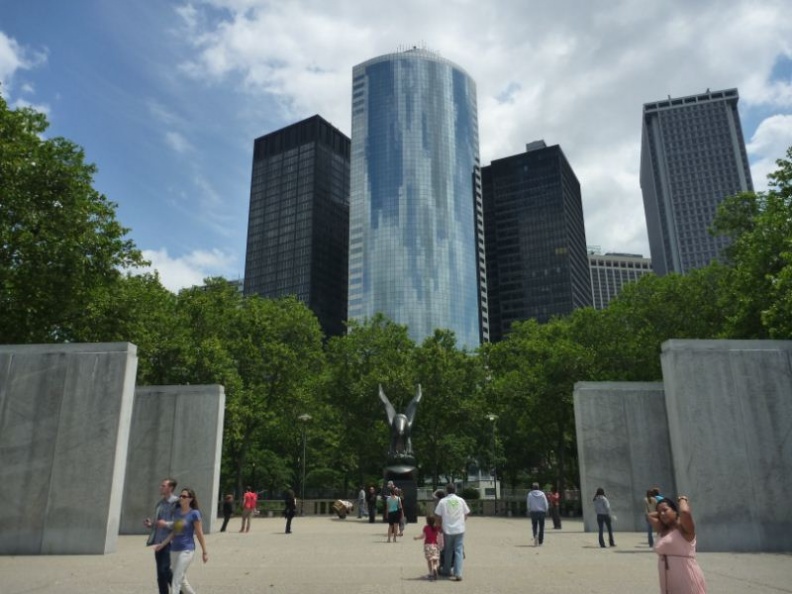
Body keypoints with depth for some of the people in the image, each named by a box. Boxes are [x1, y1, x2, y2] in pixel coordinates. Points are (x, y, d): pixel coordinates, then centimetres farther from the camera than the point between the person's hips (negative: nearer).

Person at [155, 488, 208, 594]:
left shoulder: (194, 514, -10)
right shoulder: (176, 511, 6)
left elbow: (199, 534, -8)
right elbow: (174, 531, 12)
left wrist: (204, 551, -5)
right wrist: (163, 543, 4)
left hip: (186, 550, -7)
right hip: (174, 550, 7)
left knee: (176, 581, -9)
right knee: (182, 581, 16)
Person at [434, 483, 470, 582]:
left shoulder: (442, 501, -5)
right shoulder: (461, 500, 0)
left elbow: (438, 516, -4)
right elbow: (466, 514, 8)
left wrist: (440, 525, 11)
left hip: (448, 530, 0)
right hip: (459, 529, 0)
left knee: (448, 551, 16)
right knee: (459, 551, 1)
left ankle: (447, 571, 26)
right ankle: (458, 574, -9)